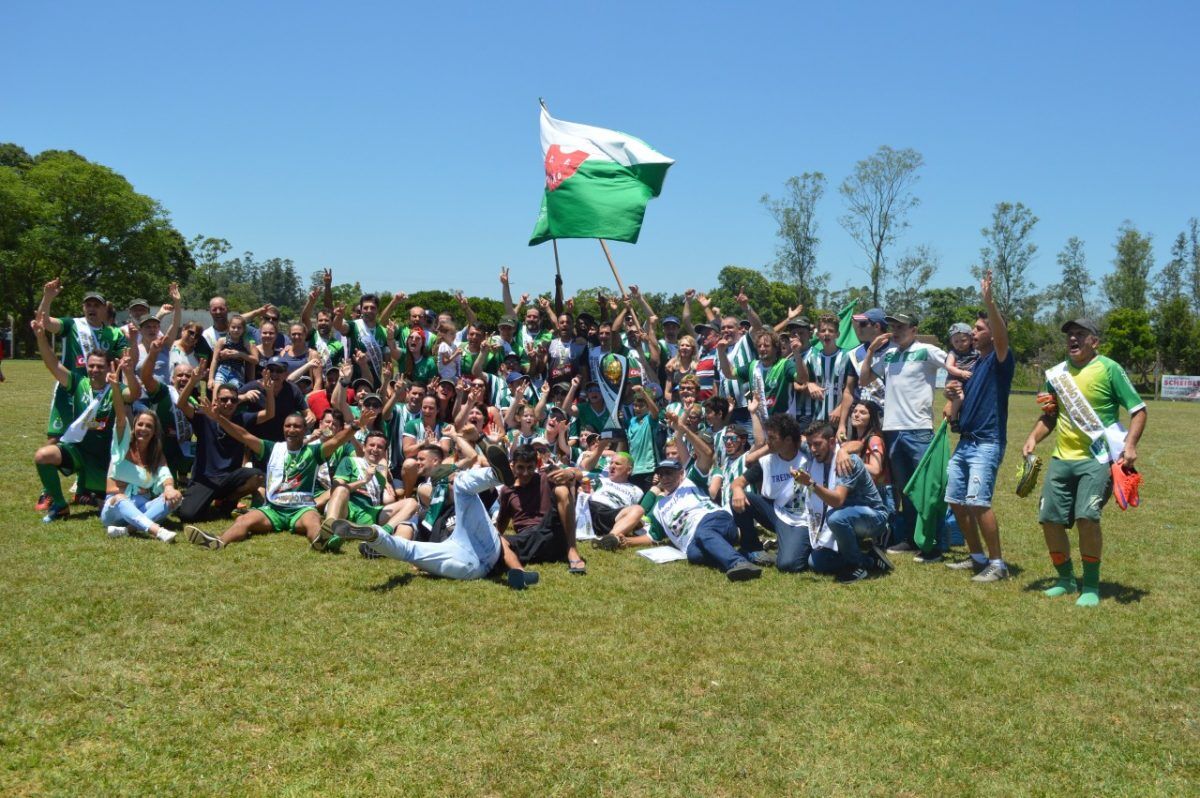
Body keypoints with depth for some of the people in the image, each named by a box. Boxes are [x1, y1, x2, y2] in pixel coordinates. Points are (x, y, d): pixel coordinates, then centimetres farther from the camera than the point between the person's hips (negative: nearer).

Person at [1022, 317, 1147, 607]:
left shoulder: (1109, 369, -4)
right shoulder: (1057, 373, 11)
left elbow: (1138, 409, -4)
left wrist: (1130, 445, -17)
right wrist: (1033, 438, 6)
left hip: (1097, 459, -5)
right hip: (1061, 458, 6)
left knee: (1087, 515, -20)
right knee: (1049, 518, 3)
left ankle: (1091, 586, -2)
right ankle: (1066, 579, 25)